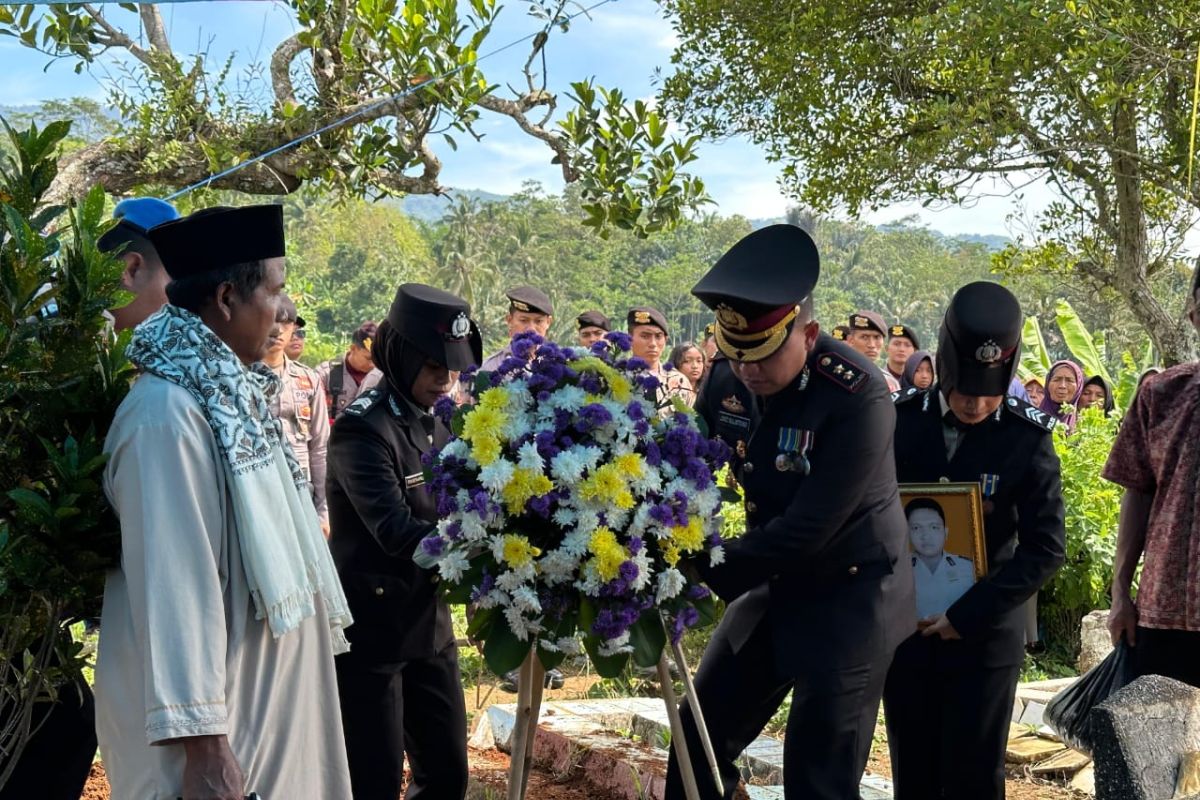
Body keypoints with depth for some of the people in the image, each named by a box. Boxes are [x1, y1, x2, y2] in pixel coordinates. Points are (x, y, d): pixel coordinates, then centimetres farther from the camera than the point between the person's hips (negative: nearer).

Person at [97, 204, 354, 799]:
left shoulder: (227, 393, 9)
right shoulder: (168, 412, -21)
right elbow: (174, 583, -25)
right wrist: (201, 739, -26)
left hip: (263, 694, 9)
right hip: (218, 713, -9)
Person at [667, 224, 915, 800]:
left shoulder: (858, 397, -26)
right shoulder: (727, 381, -6)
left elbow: (806, 529, -28)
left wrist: (697, 580, -28)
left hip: (849, 597, -6)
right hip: (772, 585, 6)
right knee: (699, 738, 12)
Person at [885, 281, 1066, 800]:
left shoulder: (1028, 440, -9)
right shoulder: (902, 420, -3)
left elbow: (1045, 548, -11)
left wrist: (966, 616, -16)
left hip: (985, 638, -2)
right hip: (902, 629, 2)